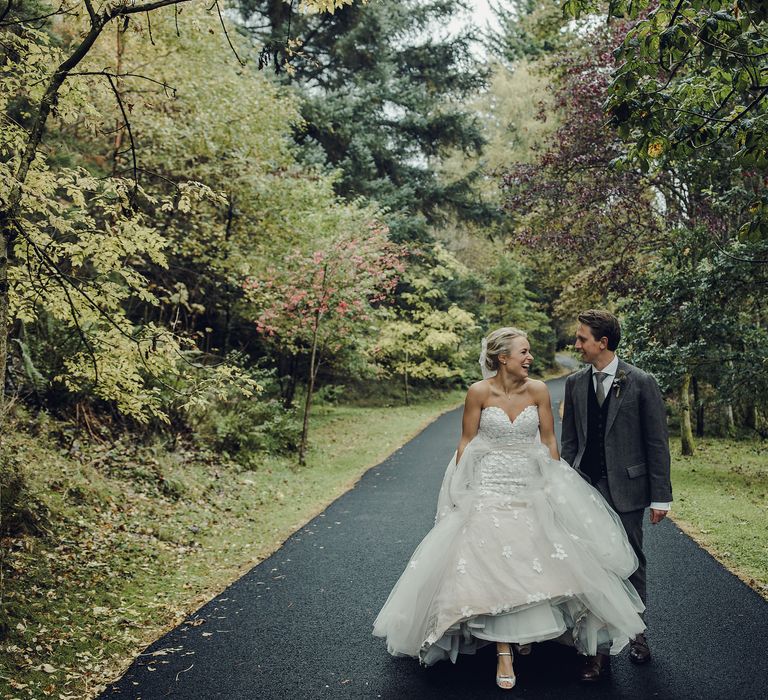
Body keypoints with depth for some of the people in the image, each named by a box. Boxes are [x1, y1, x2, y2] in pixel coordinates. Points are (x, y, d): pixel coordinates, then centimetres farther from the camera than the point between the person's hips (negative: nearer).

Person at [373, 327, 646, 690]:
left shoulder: (538, 390, -4)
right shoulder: (479, 392, -10)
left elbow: (549, 440, 4)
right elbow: (466, 443, -3)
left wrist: (556, 487, 4)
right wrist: (460, 493, -3)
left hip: (532, 489, 2)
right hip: (489, 489, -2)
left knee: (533, 565, 5)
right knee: (493, 569, -4)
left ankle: (526, 628, 32)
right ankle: (504, 652, 5)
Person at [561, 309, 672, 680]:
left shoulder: (641, 383, -6)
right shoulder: (575, 383, 5)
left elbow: (657, 442, -4)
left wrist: (661, 496, -5)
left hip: (626, 489, -2)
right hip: (586, 489, 3)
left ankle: (636, 634, 33)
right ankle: (599, 646, 17)